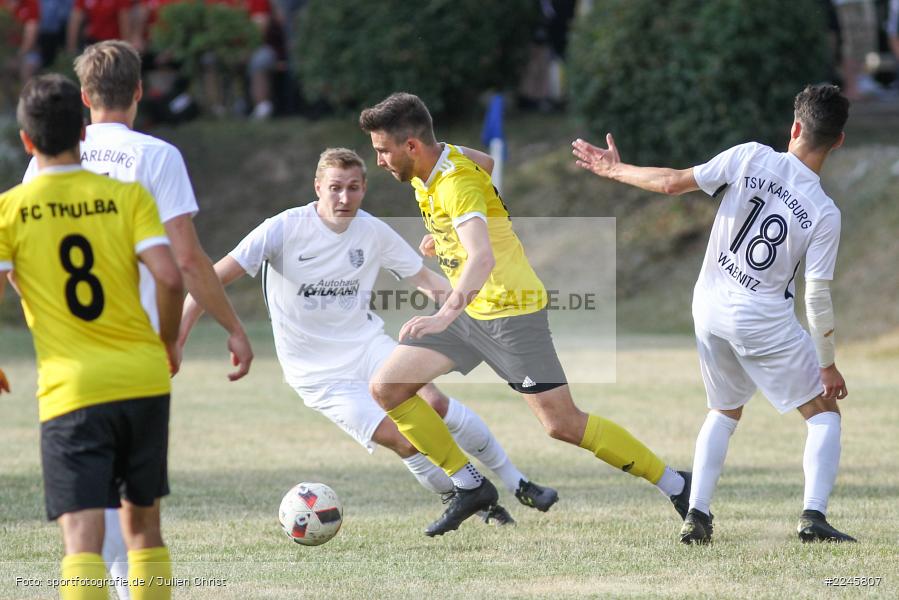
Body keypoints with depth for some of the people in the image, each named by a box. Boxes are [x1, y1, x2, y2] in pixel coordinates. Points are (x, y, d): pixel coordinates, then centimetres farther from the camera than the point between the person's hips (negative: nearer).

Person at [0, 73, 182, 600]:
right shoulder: (128, 196, 1)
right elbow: (170, 277, -9)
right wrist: (168, 342, 10)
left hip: (70, 390, -3)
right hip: (143, 379, 3)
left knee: (82, 538, -10)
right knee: (143, 524, 18)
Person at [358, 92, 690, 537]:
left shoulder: (457, 183, -26)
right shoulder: (427, 171, 2)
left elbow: (482, 258, -42)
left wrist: (445, 314, -56)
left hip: (510, 311, -9)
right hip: (468, 311, 9)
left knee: (562, 424, -10)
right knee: (387, 389, -1)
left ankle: (676, 487, 3)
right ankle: (469, 486, 7)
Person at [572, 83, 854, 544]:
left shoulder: (750, 158, -9)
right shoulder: (824, 213, -13)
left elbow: (675, 182, -7)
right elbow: (817, 297, -12)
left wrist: (614, 169, 9)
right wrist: (828, 365, 0)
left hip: (710, 312, 4)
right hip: (765, 324, -4)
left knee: (724, 412, 25)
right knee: (824, 413, 10)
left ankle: (696, 515, 13)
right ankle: (814, 516, -7)